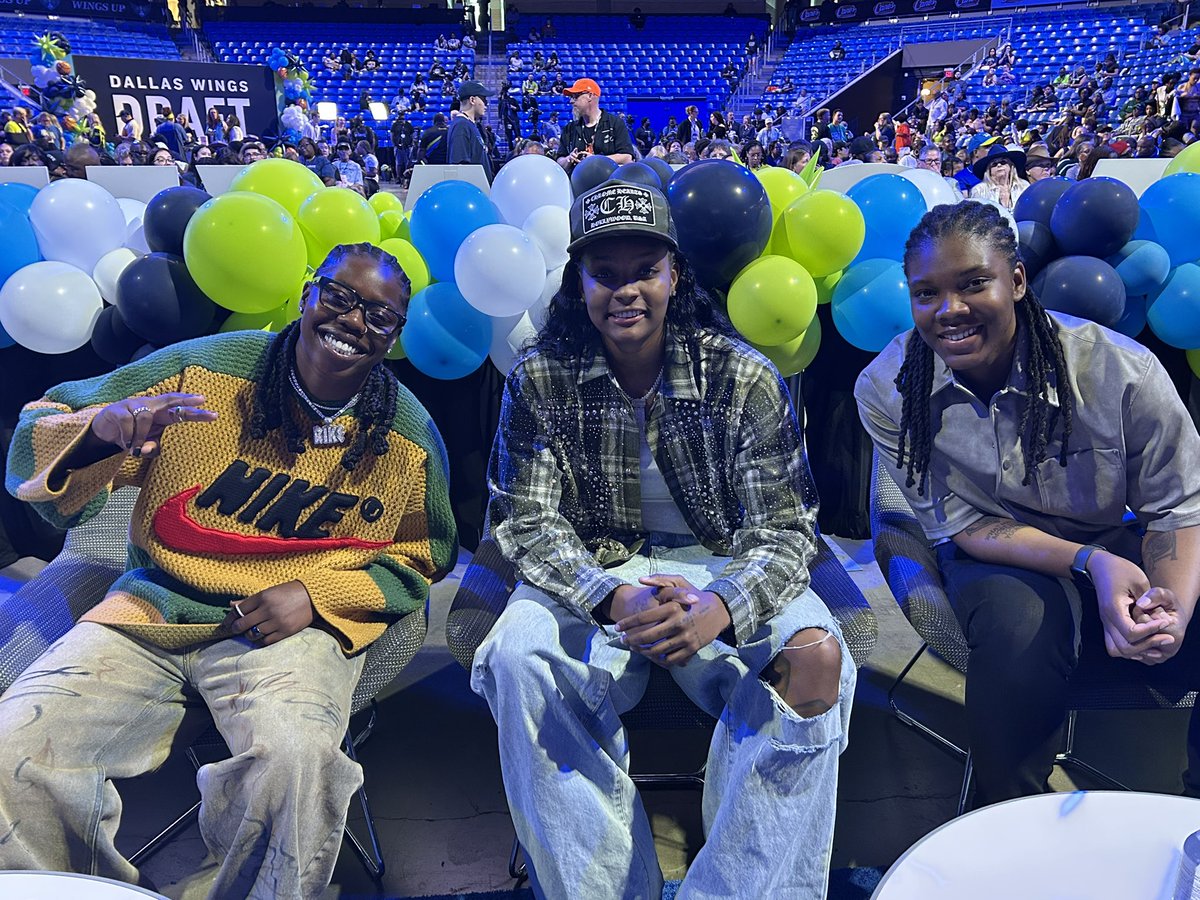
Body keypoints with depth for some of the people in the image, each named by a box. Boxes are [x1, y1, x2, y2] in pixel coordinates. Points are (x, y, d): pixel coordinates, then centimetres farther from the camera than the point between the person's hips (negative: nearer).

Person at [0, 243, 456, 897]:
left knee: (295, 757, -32)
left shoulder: (410, 442, -1)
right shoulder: (201, 370, -3)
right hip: (152, 608, 2)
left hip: (298, 623, -1)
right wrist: (104, 426, -25)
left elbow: (420, 559, 11)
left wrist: (315, 594, -6)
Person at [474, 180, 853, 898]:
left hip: (726, 571, 0)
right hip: (595, 573, 1)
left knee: (815, 656, -28)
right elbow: (527, 524, -6)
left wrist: (719, 608, -31)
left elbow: (784, 530, -8)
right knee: (519, 659, -28)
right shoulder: (540, 380, -4)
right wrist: (613, 597, -26)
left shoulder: (746, 379, -8)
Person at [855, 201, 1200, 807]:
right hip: (998, 557, -1)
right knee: (1018, 629, -35)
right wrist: (1091, 562, -26)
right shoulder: (887, 389, -16)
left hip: (1124, 550, 2)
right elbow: (961, 524, -11)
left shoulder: (1122, 370, -17)